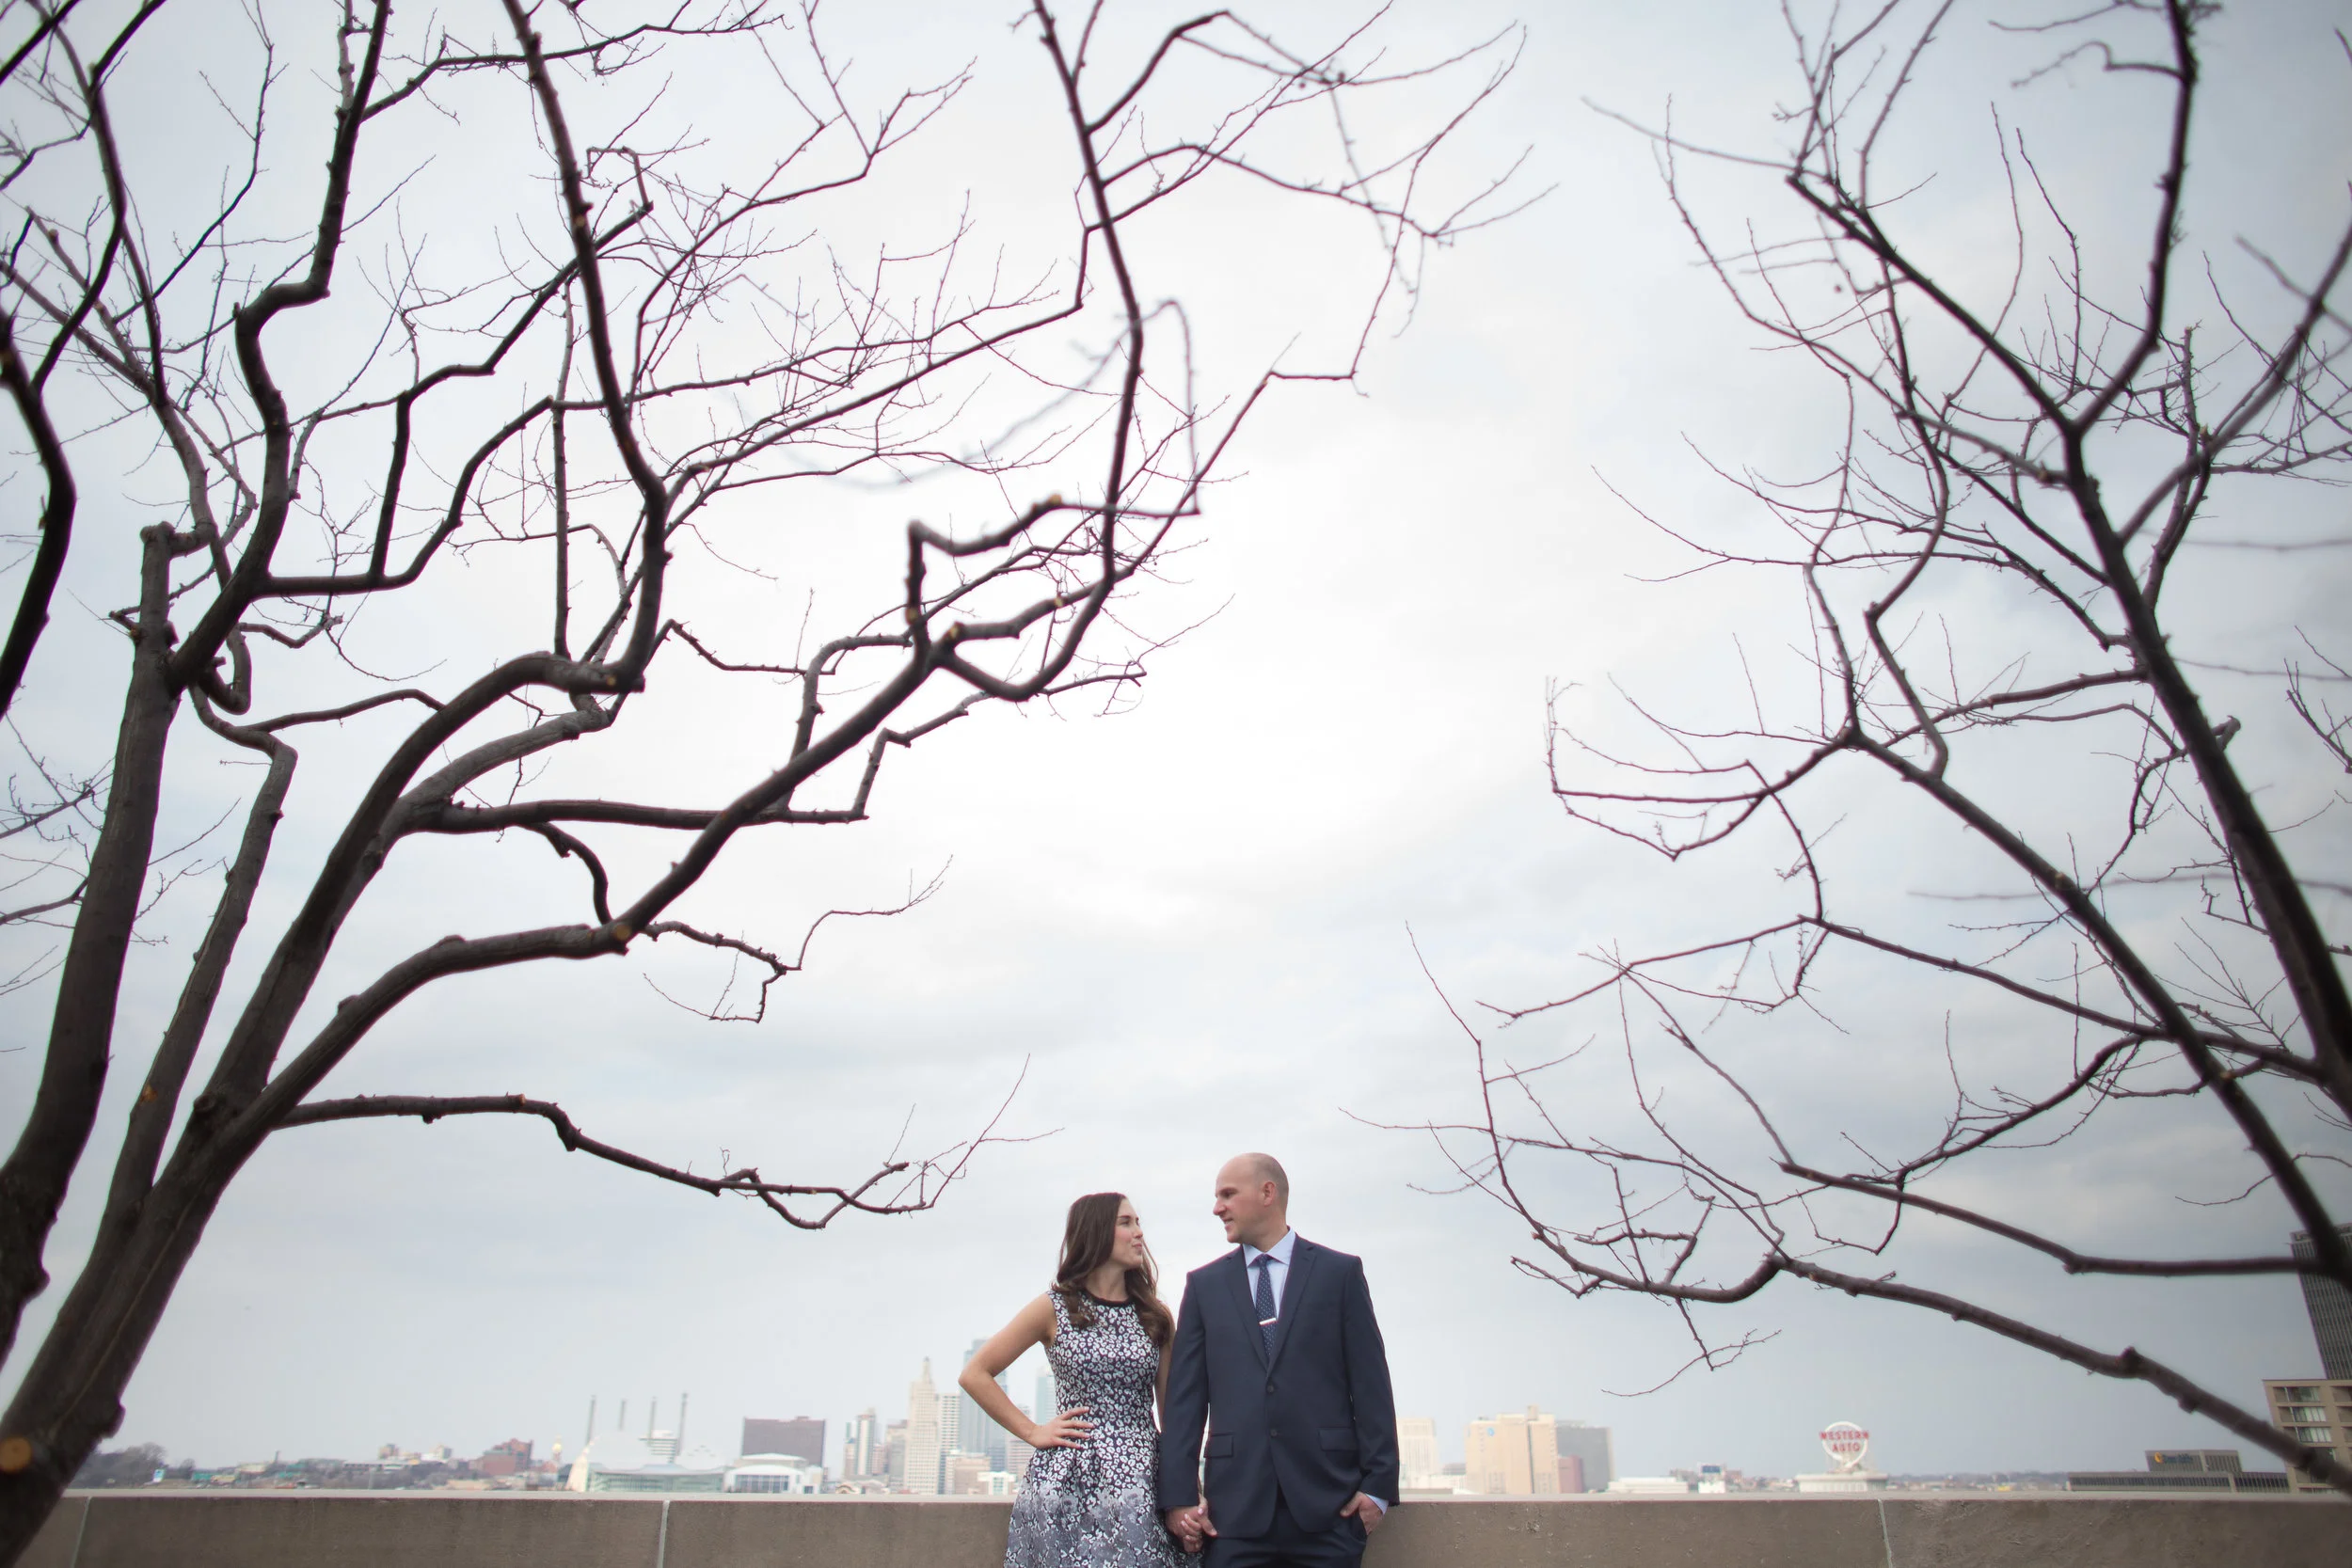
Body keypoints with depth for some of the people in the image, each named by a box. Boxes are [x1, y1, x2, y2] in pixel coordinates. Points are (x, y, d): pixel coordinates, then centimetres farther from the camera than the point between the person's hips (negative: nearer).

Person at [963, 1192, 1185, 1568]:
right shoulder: (1054, 1309, 3)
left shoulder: (1156, 1317, 10)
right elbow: (975, 1375, 4)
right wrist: (1032, 1432, -1)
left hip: (1140, 1483, 2)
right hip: (1066, 1481, -2)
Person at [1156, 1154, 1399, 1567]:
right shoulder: (1204, 1284, 11)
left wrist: (1378, 1484, -3)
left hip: (1327, 1504, -1)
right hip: (1236, 1508, 2)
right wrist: (1179, 1495, -1)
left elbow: (1370, 1384, 2)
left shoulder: (1340, 1273, 5)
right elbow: (1183, 1396, 7)